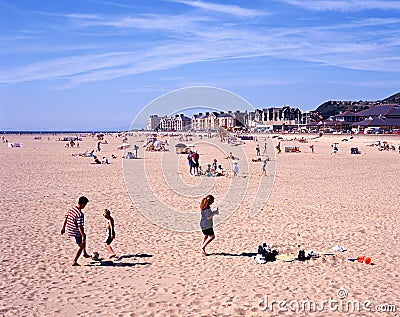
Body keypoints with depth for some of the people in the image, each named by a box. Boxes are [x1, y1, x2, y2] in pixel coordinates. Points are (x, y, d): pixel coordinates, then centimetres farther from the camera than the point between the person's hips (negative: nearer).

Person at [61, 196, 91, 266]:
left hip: (70, 229, 9)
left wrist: (63, 227, 21)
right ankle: (74, 262, 10)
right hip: (76, 232, -9)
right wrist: (83, 236, -23)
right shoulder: (80, 214, -27)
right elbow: (80, 226, -28)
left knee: (84, 237, 31)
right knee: (81, 246, 9)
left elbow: (66, 218, 9)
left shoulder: (72, 209, -1)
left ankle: (85, 253, 44)